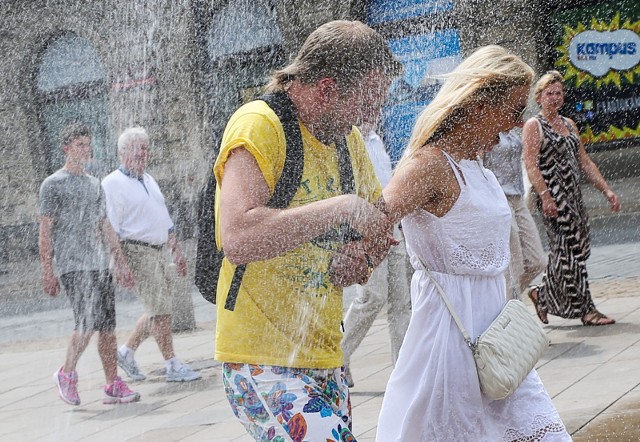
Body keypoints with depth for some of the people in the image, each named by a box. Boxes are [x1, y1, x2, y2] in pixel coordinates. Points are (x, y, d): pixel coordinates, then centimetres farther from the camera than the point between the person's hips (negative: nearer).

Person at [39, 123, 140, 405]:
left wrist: (121, 263, 17)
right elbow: (45, 231, -3)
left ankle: (113, 387, 3)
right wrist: (48, 271, -9)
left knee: (108, 326, 1)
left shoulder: (95, 184, 20)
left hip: (99, 265, 6)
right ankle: (66, 374, 6)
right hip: (72, 266, -6)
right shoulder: (53, 185, 0)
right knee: (87, 323, -15)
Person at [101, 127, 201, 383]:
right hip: (138, 251, -8)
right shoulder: (113, 184, -6)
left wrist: (177, 252, 22)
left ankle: (127, 352, 23)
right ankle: (173, 366, -1)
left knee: (158, 310, 8)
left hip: (162, 250, 8)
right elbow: (111, 229, -11)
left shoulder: (149, 180, 19)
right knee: (160, 311, -6)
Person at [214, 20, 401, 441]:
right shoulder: (259, 123, -14)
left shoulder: (348, 138, 11)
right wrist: (343, 207, -22)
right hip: (267, 360, -8)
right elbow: (238, 239, -28)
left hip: (325, 356, 8)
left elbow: (381, 225, 22)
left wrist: (363, 258, -2)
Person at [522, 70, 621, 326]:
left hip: (574, 196, 8)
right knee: (570, 250, -9)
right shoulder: (534, 126, -3)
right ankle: (584, 309, -5)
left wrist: (606, 190, 14)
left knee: (578, 249, 7)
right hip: (553, 197, -8)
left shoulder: (569, 124, 19)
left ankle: (542, 295, 20)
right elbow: (531, 164, -13)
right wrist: (544, 195, -24)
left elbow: (584, 162, 20)